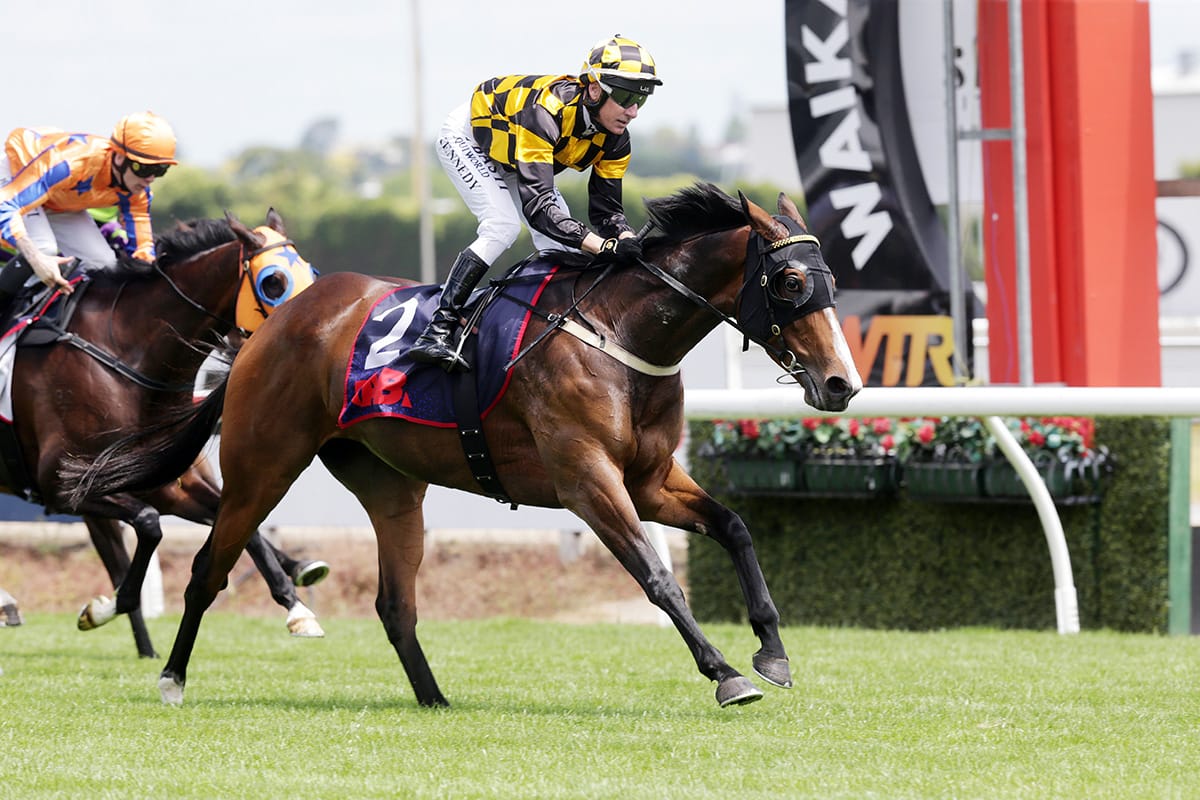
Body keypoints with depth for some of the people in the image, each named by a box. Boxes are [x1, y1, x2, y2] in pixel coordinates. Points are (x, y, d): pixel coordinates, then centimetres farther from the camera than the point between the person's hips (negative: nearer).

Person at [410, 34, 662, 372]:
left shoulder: (614, 140, -20)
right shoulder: (545, 111, -44)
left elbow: (606, 208, -14)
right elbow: (537, 205, -48)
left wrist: (628, 241, -37)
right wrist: (603, 246, -56)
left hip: (510, 160, 8)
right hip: (467, 138, -8)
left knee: (562, 241, -6)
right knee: (502, 226, -26)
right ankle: (437, 331, -26)